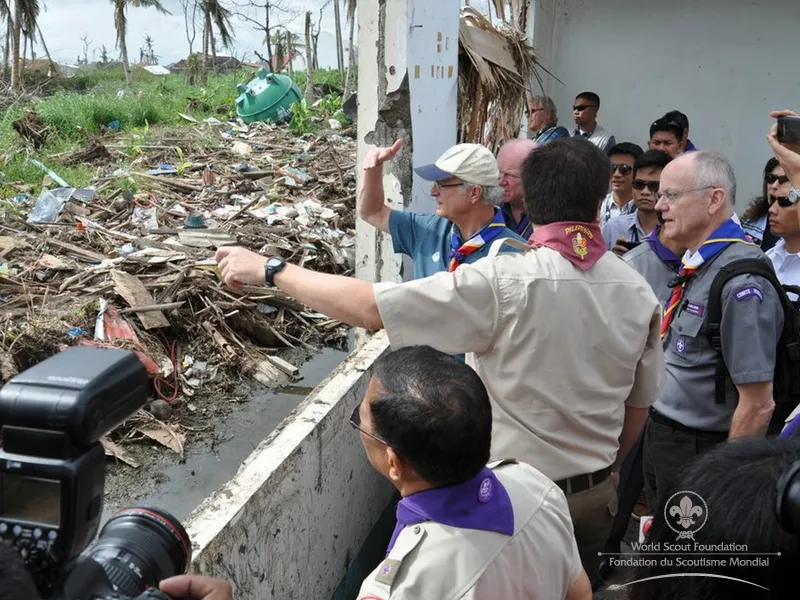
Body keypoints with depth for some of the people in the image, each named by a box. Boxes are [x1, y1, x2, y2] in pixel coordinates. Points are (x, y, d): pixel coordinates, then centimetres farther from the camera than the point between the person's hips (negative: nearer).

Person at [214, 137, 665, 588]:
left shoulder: (506, 283, -25)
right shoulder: (640, 294, -8)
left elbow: (369, 308, -27)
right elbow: (640, 401, 4)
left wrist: (270, 269, -16)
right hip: (596, 496, 5)